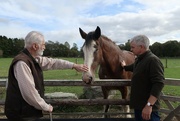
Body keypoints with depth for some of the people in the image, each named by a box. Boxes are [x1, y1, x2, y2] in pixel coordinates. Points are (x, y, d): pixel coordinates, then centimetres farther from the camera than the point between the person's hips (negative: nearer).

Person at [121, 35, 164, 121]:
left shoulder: (153, 60, -20)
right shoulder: (139, 60, 11)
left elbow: (158, 84, -29)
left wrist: (149, 105, -34)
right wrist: (124, 67, 51)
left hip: (147, 108, -9)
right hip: (138, 105, 10)